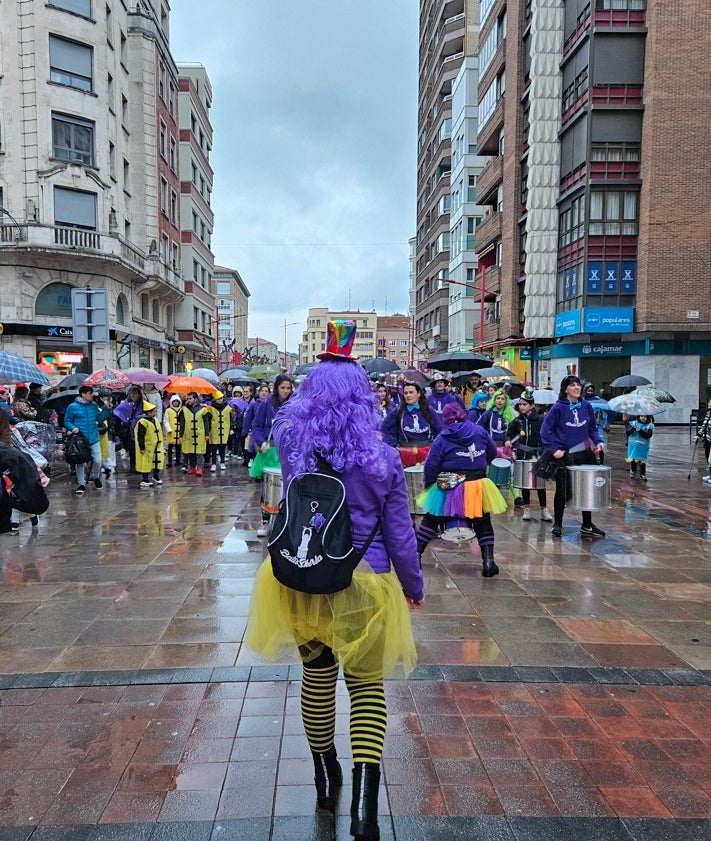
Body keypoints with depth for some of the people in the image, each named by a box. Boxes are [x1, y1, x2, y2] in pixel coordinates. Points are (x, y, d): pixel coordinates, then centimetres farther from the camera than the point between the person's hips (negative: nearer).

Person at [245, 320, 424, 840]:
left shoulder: (290, 445, -9)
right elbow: (399, 534, -6)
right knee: (367, 686, 15)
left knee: (317, 677, 23)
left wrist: (328, 365, 22)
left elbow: (291, 414, 17)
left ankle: (326, 781, 41)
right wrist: (414, 586, 10)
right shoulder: (382, 459, -13)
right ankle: (364, 797, 0)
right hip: (364, 583, -2)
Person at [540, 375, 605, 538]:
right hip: (564, 456, -4)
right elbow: (546, 429, -9)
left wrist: (598, 441, -2)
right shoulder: (558, 407, -9)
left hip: (585, 454, 4)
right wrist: (553, 449, -15)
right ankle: (557, 524, 22)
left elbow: (592, 427, 14)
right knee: (562, 491, 5)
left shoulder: (586, 405, 4)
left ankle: (587, 525, 25)